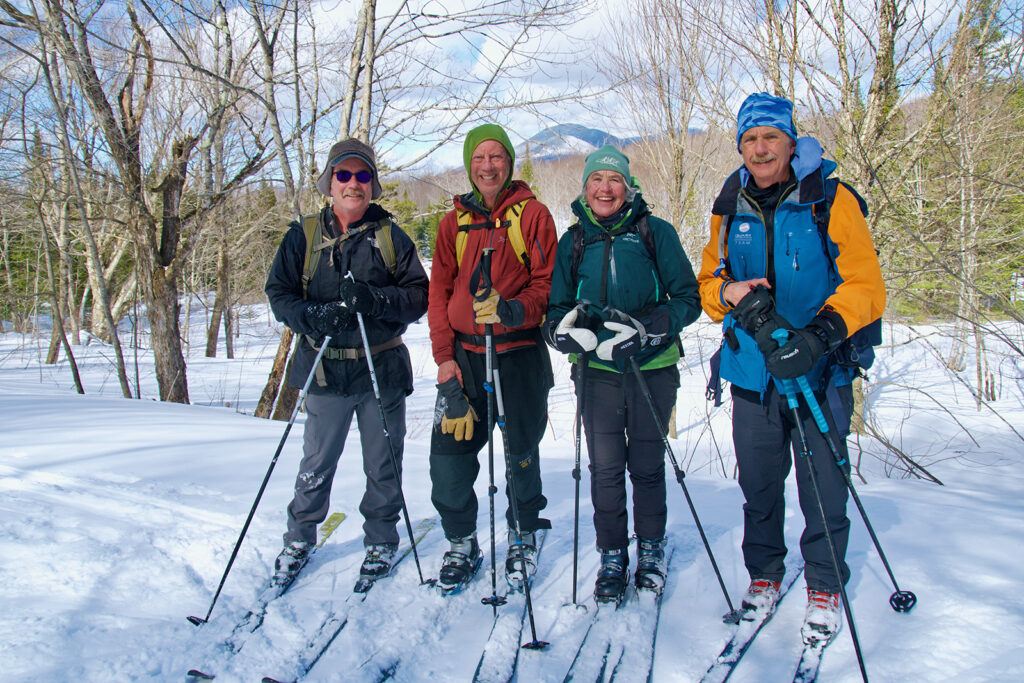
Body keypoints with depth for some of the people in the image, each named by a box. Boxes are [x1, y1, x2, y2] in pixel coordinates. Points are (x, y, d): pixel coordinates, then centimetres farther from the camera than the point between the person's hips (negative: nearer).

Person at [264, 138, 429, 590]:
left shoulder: (391, 237, 4)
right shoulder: (304, 236, 6)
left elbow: (419, 296, -1)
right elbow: (279, 292, 4)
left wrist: (375, 299, -20)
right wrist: (311, 316, -16)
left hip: (382, 368, 0)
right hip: (325, 370, 0)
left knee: (383, 466, 10)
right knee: (316, 465, 9)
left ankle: (381, 542, 30)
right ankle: (298, 540, 30)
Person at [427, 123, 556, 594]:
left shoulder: (532, 215, 3)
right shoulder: (454, 223, 12)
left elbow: (546, 283, -3)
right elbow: (439, 291, 9)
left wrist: (516, 309, -24)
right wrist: (444, 357, -1)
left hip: (520, 352, -3)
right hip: (464, 354, 3)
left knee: (522, 450, 5)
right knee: (449, 452, 0)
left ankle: (523, 539, 28)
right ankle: (461, 544, 21)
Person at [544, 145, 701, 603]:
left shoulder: (655, 232, 2)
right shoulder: (573, 242, 9)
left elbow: (688, 299, 0)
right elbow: (555, 309, 11)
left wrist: (646, 327, -17)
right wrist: (566, 327, -13)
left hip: (652, 367, -1)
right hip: (597, 370, 1)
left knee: (646, 464, 7)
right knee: (605, 466, 0)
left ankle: (651, 549, 27)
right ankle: (612, 556, 18)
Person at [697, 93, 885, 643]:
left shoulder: (831, 201, -5)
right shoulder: (730, 209, 8)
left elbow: (865, 287, -10)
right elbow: (708, 282, 14)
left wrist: (820, 333, -26)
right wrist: (728, 292, -10)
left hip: (819, 374, -3)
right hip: (752, 374, 3)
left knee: (822, 489, 2)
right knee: (758, 485, 12)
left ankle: (824, 587, 24)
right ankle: (764, 574, 34)